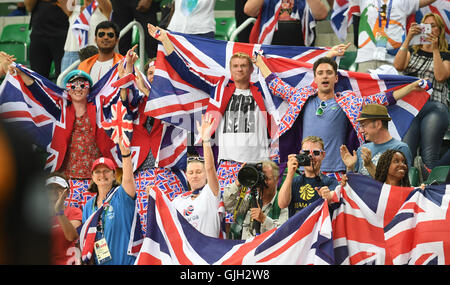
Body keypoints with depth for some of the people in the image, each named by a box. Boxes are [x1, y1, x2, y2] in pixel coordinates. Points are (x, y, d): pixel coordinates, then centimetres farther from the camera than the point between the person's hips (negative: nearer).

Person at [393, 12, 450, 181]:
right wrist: (408, 38, -1)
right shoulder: (412, 52, 25)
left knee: (429, 158, -13)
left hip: (434, 106, -1)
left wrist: (435, 48, -1)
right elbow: (398, 66, 4)